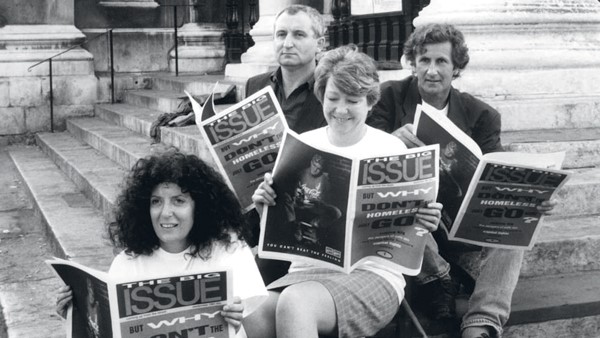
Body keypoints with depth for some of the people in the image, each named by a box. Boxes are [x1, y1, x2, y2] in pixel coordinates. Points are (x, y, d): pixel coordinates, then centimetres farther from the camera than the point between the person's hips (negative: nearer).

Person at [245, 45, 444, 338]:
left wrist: (423, 223, -14)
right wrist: (264, 205, -9)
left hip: (373, 272, -3)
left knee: (294, 303, -35)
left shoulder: (391, 149, 3)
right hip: (307, 269, 3)